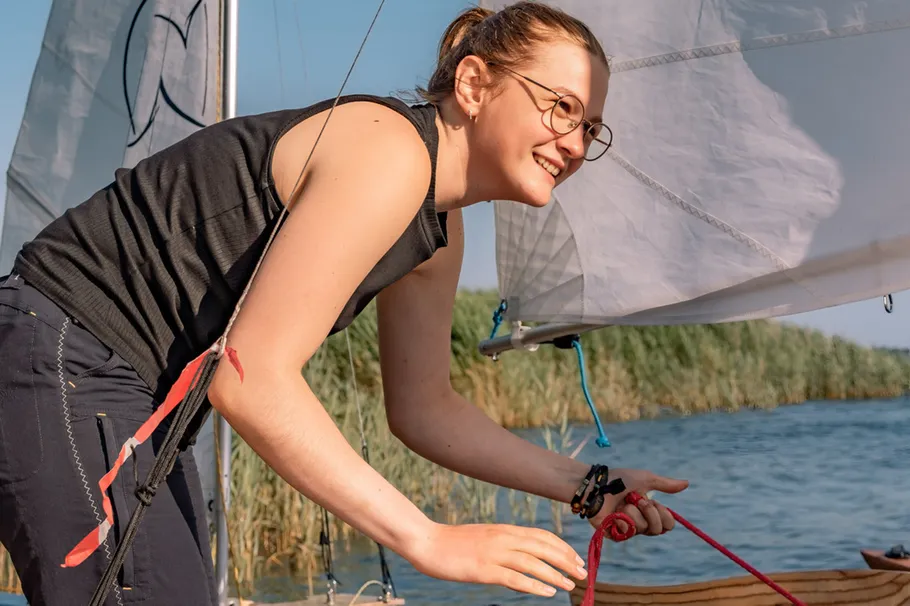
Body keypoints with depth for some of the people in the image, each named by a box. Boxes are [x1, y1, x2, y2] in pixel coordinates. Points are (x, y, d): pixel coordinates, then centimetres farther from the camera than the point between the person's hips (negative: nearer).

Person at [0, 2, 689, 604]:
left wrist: (580, 482, 12)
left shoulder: (439, 233, 9)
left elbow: (423, 407, 20)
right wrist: (429, 540, -27)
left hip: (131, 396, 11)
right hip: (62, 368, -11)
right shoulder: (387, 152, -22)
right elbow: (253, 381, -29)